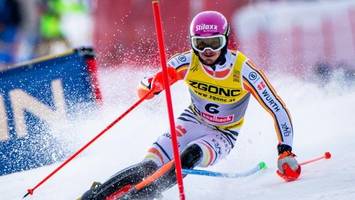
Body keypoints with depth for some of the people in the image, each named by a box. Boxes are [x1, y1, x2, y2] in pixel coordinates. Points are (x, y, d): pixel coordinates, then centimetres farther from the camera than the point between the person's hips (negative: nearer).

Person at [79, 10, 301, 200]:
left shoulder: (243, 71, -24)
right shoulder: (187, 63, -19)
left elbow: (278, 109, -19)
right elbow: (145, 89, -15)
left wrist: (286, 152, -25)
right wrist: (151, 85, -40)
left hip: (223, 136, -2)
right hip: (192, 122, 2)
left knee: (191, 156, -35)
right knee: (151, 164, -22)